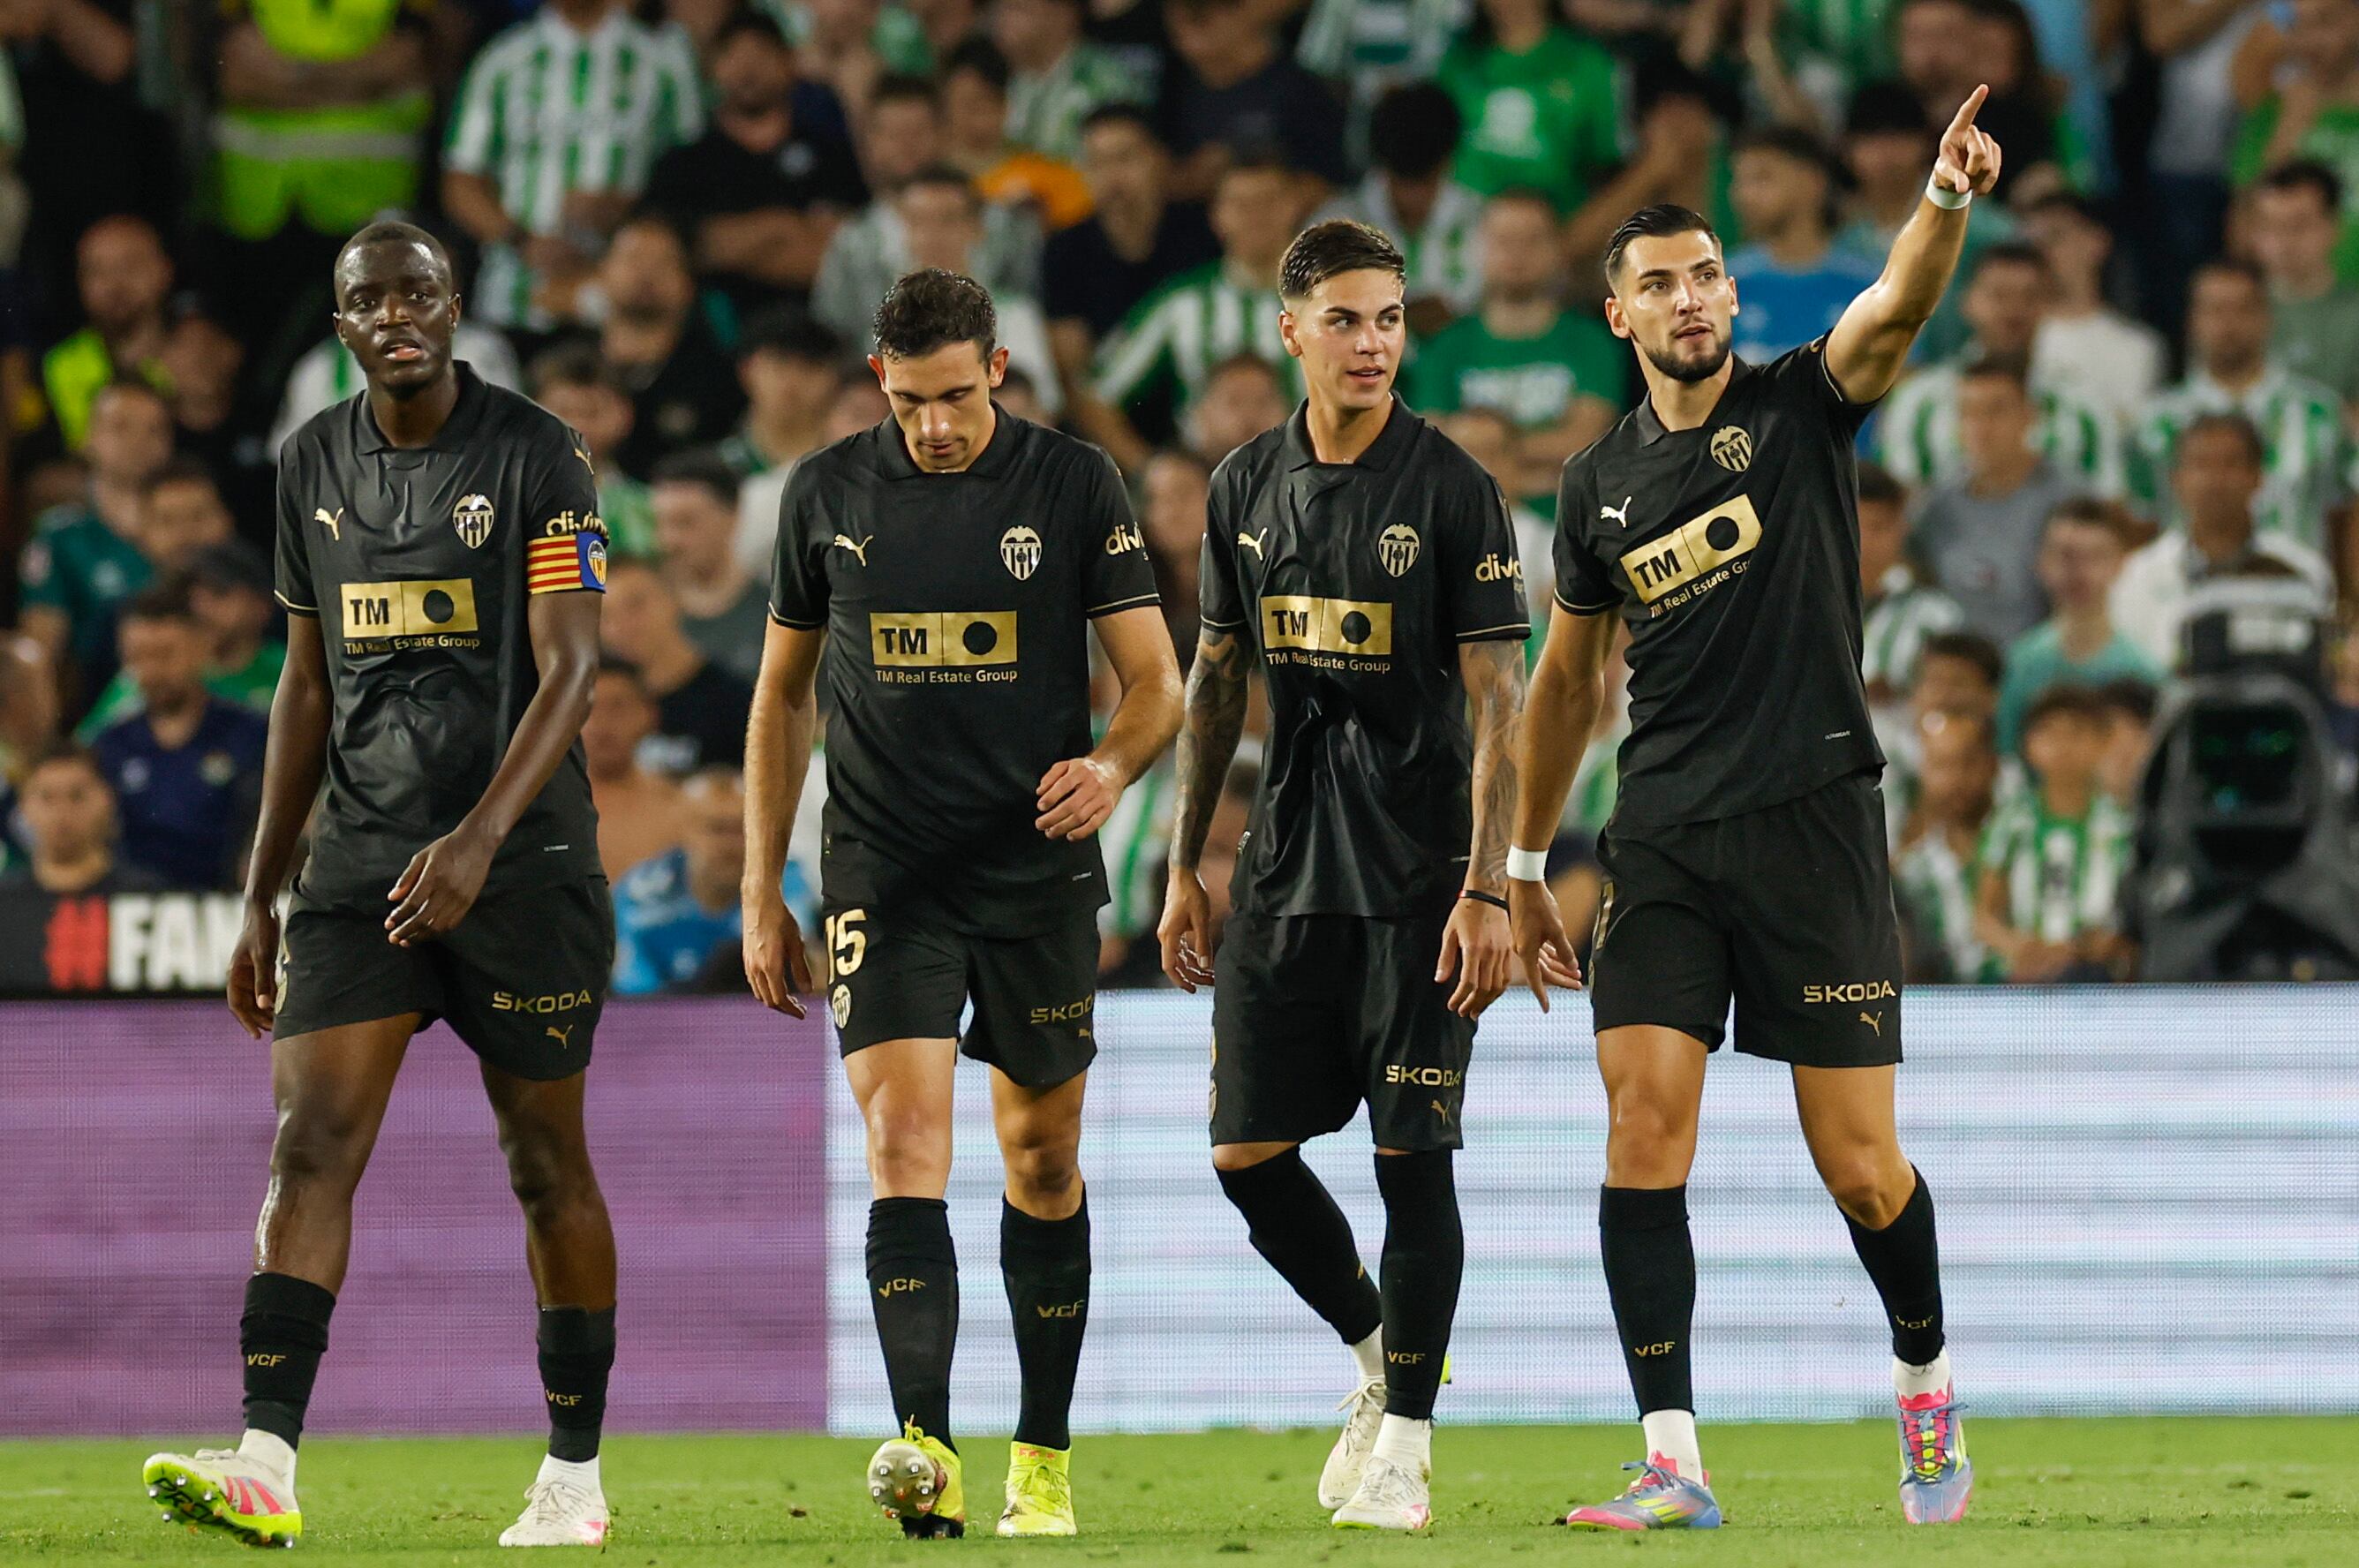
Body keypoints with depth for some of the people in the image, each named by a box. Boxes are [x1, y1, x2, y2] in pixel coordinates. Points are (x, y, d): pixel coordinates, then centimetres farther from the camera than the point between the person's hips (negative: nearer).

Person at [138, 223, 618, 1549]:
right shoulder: (315, 466, 9)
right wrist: (263, 899, 16)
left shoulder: (538, 457, -7)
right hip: (360, 865, 4)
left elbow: (570, 670, -14)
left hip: (523, 858, -4)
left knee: (547, 1161, 4)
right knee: (312, 1143, -11)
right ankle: (267, 1465, -19)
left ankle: (576, 1475, 16)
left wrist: (480, 837, -28)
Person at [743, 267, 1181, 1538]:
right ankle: (925, 1452, -28)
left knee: (1043, 1161, 9)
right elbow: (783, 694, 13)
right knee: (903, 1138, -16)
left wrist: (1113, 766, -24)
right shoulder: (827, 494, 4)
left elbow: (1153, 681, -1)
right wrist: (762, 895, 11)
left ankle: (1043, 1456, 22)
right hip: (882, 872, 0)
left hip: (1038, 867, 0)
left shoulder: (1074, 485, -1)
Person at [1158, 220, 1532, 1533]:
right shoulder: (1249, 487, 8)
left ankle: (1404, 1445, 4)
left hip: (1417, 872, -5)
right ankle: (1378, 1354, 26)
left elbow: (1497, 703, -9)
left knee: (1411, 1156, -6)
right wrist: (1187, 865, 14)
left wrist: (1489, 889, -16)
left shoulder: (1452, 489, -7)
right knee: (1248, 1153, 3)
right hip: (1286, 870, 5)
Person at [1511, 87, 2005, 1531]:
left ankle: (1926, 1384, 27)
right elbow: (1569, 678, 22)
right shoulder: (1600, 484, 11)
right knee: (1645, 1126, -11)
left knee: (1861, 1168, -2)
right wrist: (1528, 867, 22)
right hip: (1663, 841, 3)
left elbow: (1899, 306, -21)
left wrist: (1949, 196, -41)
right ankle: (1674, 1464, -11)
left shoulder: (1802, 406, 0)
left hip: (1813, 822, -3)